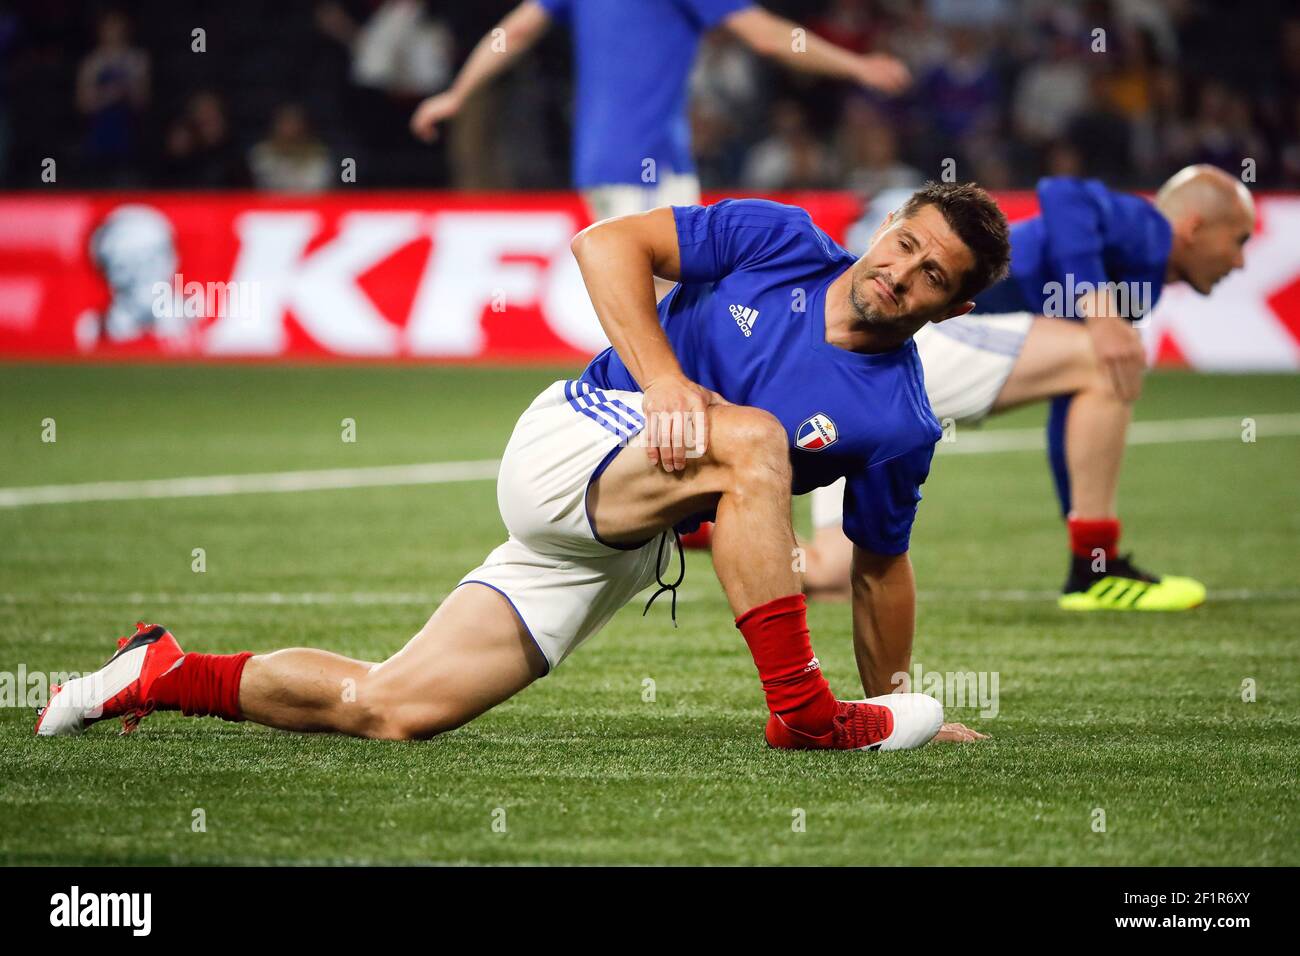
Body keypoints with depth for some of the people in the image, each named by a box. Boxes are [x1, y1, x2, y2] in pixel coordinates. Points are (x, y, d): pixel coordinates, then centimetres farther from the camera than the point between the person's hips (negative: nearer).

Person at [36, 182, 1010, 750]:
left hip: (625, 553, 3)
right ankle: (802, 712, -26)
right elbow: (608, 243, -9)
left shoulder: (899, 422, -1)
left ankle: (165, 673, 15)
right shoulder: (777, 240, -5)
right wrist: (665, 384, -21)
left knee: (390, 709, -6)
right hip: (568, 443, -3)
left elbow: (880, 569, 11)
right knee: (750, 438, -30)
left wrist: (898, 701, 12)